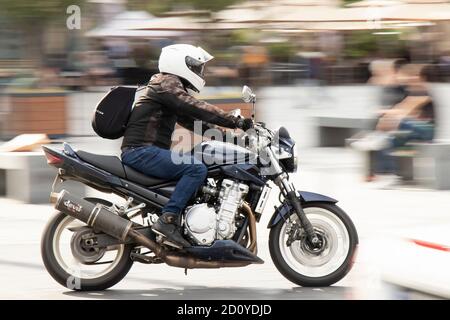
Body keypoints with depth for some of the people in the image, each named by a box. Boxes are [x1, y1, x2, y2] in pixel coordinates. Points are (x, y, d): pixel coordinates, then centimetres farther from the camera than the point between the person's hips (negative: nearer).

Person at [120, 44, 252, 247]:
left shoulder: (171, 85, 25)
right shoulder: (166, 83, -8)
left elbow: (191, 120, 26)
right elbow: (195, 108, -21)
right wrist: (235, 122, -24)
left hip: (146, 151, 11)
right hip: (142, 151, -11)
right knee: (196, 169, -24)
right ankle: (167, 220, -29)